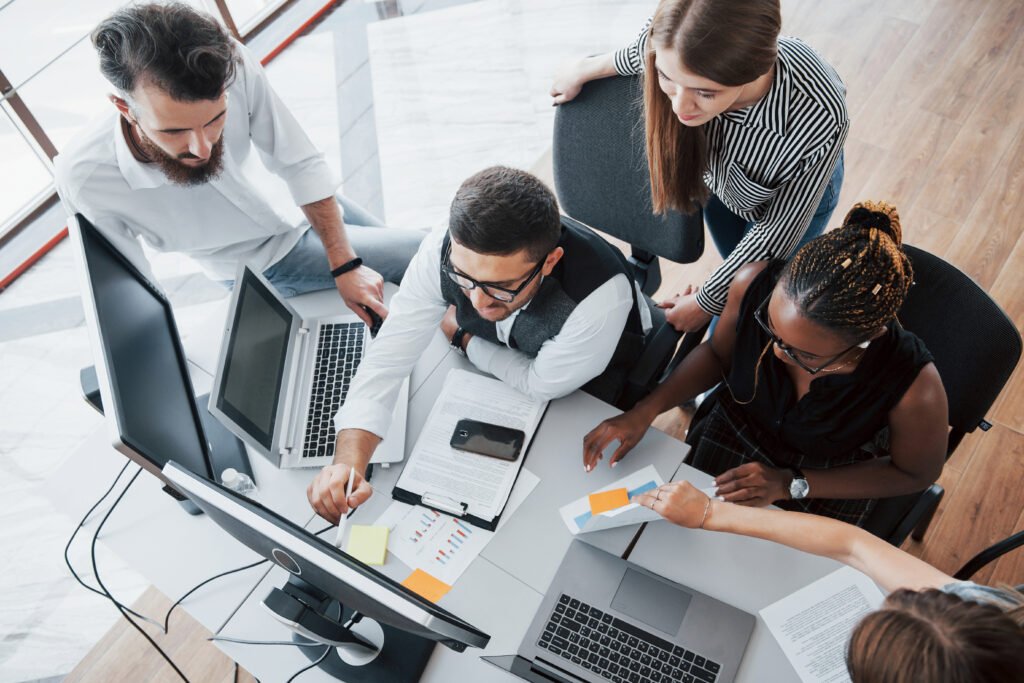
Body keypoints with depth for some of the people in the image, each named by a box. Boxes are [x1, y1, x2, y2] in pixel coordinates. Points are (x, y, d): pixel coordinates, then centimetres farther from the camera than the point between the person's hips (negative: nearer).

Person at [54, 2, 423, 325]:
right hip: (267, 264, -3)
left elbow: (303, 165, -20)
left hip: (304, 201, 3)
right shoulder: (86, 179, -34)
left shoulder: (234, 68, -33)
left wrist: (346, 266, -19)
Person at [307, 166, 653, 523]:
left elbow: (541, 385, -25)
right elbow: (386, 361, -29)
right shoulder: (445, 252, -34)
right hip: (502, 357, 3)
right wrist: (348, 462, -42)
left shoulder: (601, 296, -45)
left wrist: (462, 337, -16)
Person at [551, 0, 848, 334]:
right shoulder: (668, 43, -39)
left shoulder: (819, 119, -47)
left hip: (797, 190, -3)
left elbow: (778, 230, -29)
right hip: (716, 177, 3)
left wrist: (705, 302, -17)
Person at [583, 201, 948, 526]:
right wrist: (645, 410, -19)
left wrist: (792, 485, -20)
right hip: (728, 439, 2)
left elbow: (916, 472, -12)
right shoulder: (754, 284, -30)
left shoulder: (914, 388, -36)